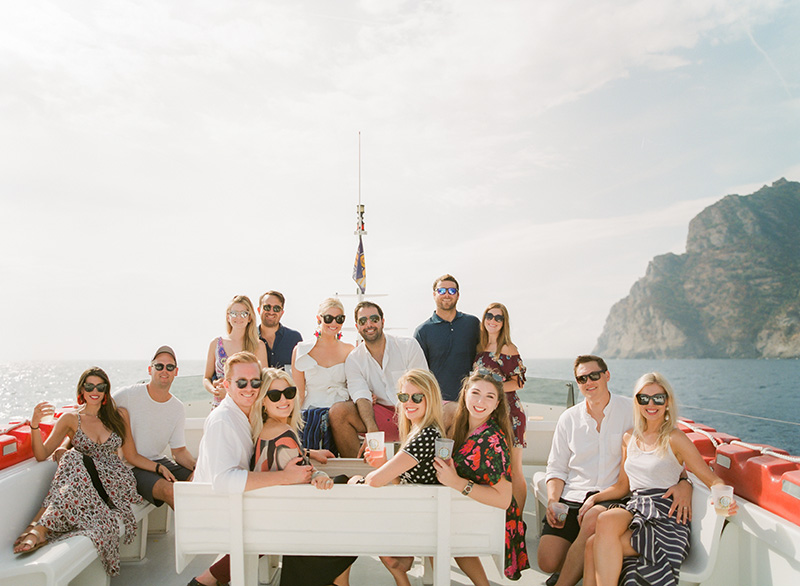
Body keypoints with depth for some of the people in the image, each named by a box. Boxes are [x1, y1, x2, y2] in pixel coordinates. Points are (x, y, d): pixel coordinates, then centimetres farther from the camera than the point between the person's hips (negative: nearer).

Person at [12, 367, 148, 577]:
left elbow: (132, 456, 15)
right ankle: (40, 530, -41)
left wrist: (159, 467, 3)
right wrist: (34, 425, -15)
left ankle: (40, 528, -40)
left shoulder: (118, 416, 12)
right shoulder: (71, 419, 8)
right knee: (71, 457, -33)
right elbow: (42, 454, -1)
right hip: (81, 481, 0)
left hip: (114, 481, 0)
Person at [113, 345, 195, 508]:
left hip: (158, 460, 5)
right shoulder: (126, 395, -9)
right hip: (128, 467, -5)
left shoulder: (178, 408, 4)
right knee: (170, 490, -29)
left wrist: (197, 466, -13)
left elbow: (179, 450, 8)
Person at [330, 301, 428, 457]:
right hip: (380, 415, 2)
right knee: (337, 411, -22)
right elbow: (362, 397, -11)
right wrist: (372, 428, -31)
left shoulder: (409, 346, 1)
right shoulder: (353, 360, 4)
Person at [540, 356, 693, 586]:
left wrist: (684, 482, -22)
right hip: (573, 495, 2)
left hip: (614, 496, -2)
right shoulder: (568, 419, 9)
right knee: (548, 562, -16)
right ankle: (573, 567, 19)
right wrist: (553, 500, -6)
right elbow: (556, 468, 12)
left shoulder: (631, 411, 0)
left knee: (593, 518, -35)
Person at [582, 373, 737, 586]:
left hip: (665, 515, -5)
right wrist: (594, 498, 4)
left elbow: (712, 479, -5)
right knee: (606, 519, -32)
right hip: (635, 508, 5)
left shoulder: (674, 439, -3)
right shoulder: (629, 438, 14)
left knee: (595, 544, -28)